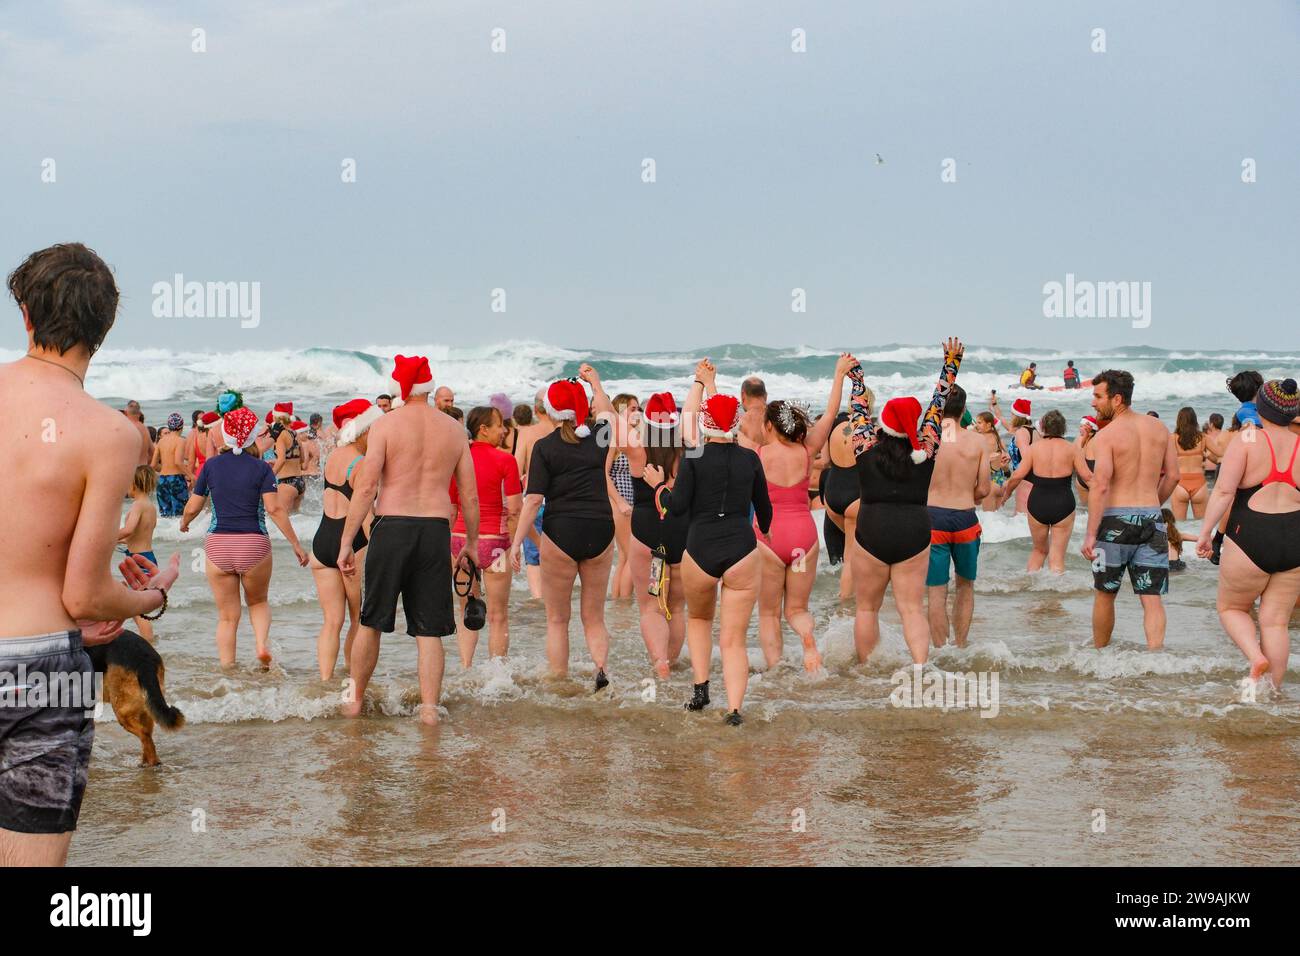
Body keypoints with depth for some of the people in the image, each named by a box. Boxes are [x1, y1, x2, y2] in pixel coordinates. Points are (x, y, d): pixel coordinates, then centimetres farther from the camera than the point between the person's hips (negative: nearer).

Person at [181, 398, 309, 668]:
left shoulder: (211, 466, 2)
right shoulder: (261, 468, -3)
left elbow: (193, 507, 7)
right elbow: (274, 508, -10)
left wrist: (184, 523, 30)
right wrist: (296, 544, -6)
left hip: (218, 544, 1)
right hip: (254, 544, -1)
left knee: (227, 615, 9)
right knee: (258, 602, 22)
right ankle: (262, 644, -4)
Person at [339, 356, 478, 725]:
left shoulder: (386, 424, -2)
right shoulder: (454, 429, 7)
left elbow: (366, 487, -9)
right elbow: (470, 494, 8)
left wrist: (346, 541, -6)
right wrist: (471, 542, 20)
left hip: (392, 527, -2)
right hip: (436, 530, 2)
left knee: (370, 622, 12)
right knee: (428, 630, 7)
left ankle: (355, 700, 22)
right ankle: (429, 708, 4)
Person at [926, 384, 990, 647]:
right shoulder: (978, 441, -2)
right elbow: (983, 490, -1)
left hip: (932, 517, -2)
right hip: (965, 518, 2)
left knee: (936, 591, 5)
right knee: (966, 585, 22)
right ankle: (960, 645, 27)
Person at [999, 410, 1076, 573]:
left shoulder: (1034, 448, -1)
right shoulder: (1071, 449, -1)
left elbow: (1017, 476, -5)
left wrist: (1007, 491, 13)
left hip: (1038, 504, 1)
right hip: (1063, 505, -1)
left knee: (1039, 550, 23)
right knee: (1057, 557, 4)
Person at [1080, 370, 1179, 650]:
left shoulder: (1106, 435, -10)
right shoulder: (1158, 428, 8)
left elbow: (1100, 486, -18)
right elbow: (1172, 475, 12)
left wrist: (1090, 534, -18)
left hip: (1115, 518, -4)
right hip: (1151, 520, 4)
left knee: (1104, 594, 14)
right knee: (1152, 598, 2)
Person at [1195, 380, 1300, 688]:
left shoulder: (1246, 442, -7)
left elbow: (1224, 492, -14)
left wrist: (1205, 532, -8)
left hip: (1251, 537, -4)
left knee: (1231, 608, 16)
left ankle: (1256, 657, -8)